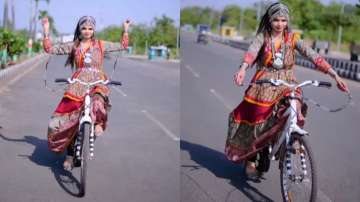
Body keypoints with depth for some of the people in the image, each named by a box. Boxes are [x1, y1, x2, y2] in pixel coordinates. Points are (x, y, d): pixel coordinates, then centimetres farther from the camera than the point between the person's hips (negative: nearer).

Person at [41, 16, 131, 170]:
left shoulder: (101, 45, 11)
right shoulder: (73, 46, 11)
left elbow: (123, 46, 16)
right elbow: (50, 49, 9)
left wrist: (125, 30, 11)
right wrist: (46, 31, 3)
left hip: (97, 83, -1)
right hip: (78, 85, 1)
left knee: (97, 100, -40)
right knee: (68, 118, -7)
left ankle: (98, 123, -10)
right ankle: (70, 155, 6)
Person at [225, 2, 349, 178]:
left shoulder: (292, 38, 1)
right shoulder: (263, 37, -2)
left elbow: (312, 55, -8)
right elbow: (252, 51, -22)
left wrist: (334, 75, -18)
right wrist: (243, 69, -44)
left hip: (287, 83, 1)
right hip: (264, 83, -1)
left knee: (294, 111, -25)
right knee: (256, 119, -1)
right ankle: (250, 160, 15)